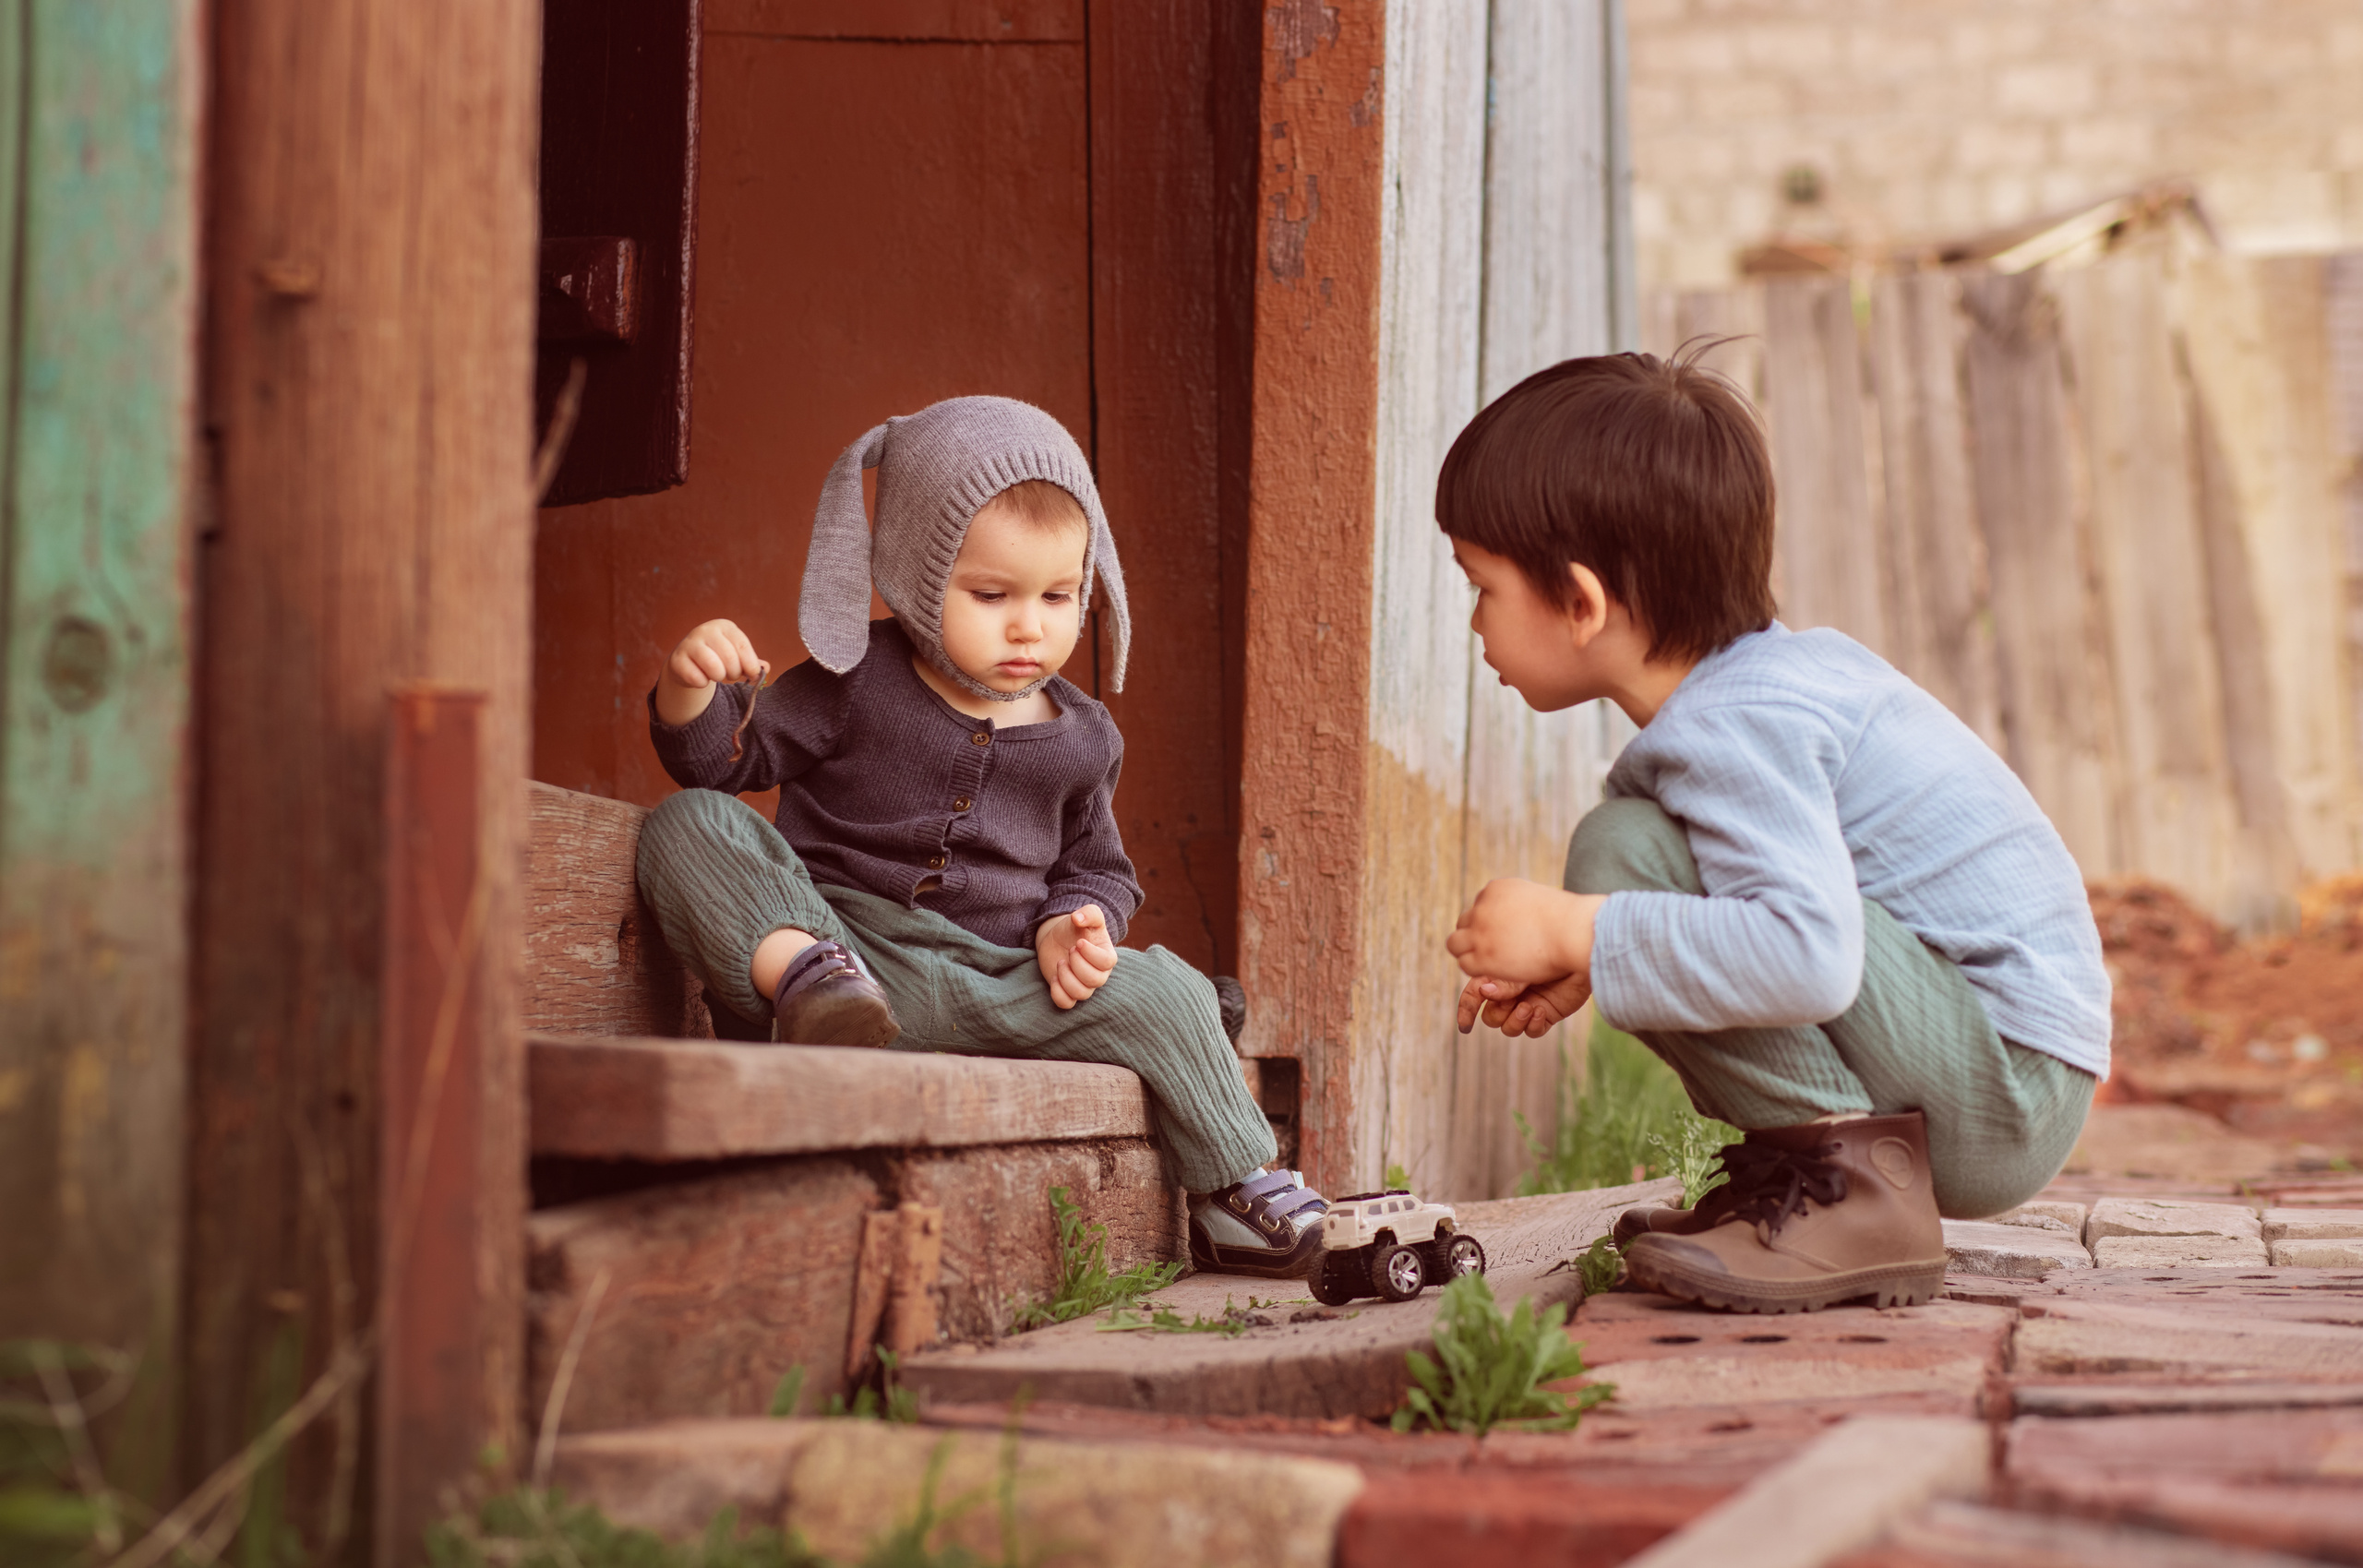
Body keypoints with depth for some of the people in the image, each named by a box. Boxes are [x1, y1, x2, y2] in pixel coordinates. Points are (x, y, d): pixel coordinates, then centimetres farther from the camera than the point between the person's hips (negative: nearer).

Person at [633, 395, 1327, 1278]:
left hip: (996, 981, 2)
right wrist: (692, 690, -22)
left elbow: (1096, 867, 23)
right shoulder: (855, 683, 1)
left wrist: (1072, 927, -2)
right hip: (842, 934, -2)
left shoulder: (1080, 740, 11)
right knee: (689, 828, -23)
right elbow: (719, 756, 1)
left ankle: (1235, 1200, -4)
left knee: (1167, 995, -17)